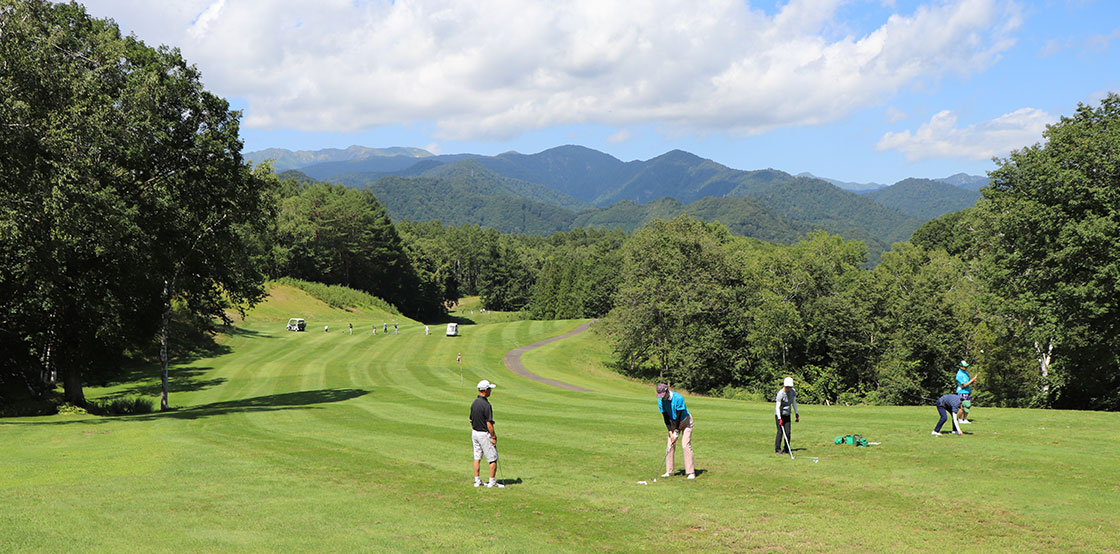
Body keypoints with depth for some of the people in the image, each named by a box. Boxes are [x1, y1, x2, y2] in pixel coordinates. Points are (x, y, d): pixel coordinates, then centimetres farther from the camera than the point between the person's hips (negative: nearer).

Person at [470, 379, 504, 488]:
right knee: (493, 459, 2)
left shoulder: (474, 403, 4)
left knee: (477, 458, 12)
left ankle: (477, 481, 15)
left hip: (474, 433, 8)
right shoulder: (486, 405, -22)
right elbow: (489, 423, -22)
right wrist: (493, 437, -14)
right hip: (484, 434, -8)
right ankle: (492, 482, 5)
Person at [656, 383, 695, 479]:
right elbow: (666, 418, -10)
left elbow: (678, 416, -25)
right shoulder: (660, 401, -14)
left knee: (685, 445, -14)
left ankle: (691, 472, -12)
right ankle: (669, 471, 3)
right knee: (669, 445, -4)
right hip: (673, 423, 5)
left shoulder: (678, 398, -30)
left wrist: (676, 432, -21)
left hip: (685, 421, -5)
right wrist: (670, 432, -15)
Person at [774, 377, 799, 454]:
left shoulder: (793, 392, -4)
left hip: (787, 414, 5)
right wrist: (779, 419, -25)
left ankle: (786, 449, 10)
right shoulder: (780, 393, -21)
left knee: (788, 432, -1)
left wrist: (796, 413, 8)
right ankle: (777, 449, -5)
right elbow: (777, 407, -20)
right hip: (779, 414, -5)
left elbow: (794, 402, 12)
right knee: (780, 431, -12)